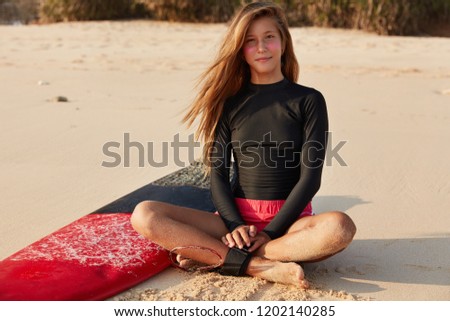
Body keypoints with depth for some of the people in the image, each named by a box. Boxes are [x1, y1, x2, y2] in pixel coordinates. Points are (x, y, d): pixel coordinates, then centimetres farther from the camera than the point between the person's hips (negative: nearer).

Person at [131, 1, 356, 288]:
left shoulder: (309, 100, 3)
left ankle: (213, 255, -25)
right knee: (144, 215, -19)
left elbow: (310, 176, -4)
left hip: (289, 222, -1)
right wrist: (235, 225, -13)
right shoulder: (230, 103, 9)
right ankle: (262, 267, -27)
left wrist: (270, 232, -13)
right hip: (237, 219, 2)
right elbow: (218, 173, 4)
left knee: (340, 226, -36)